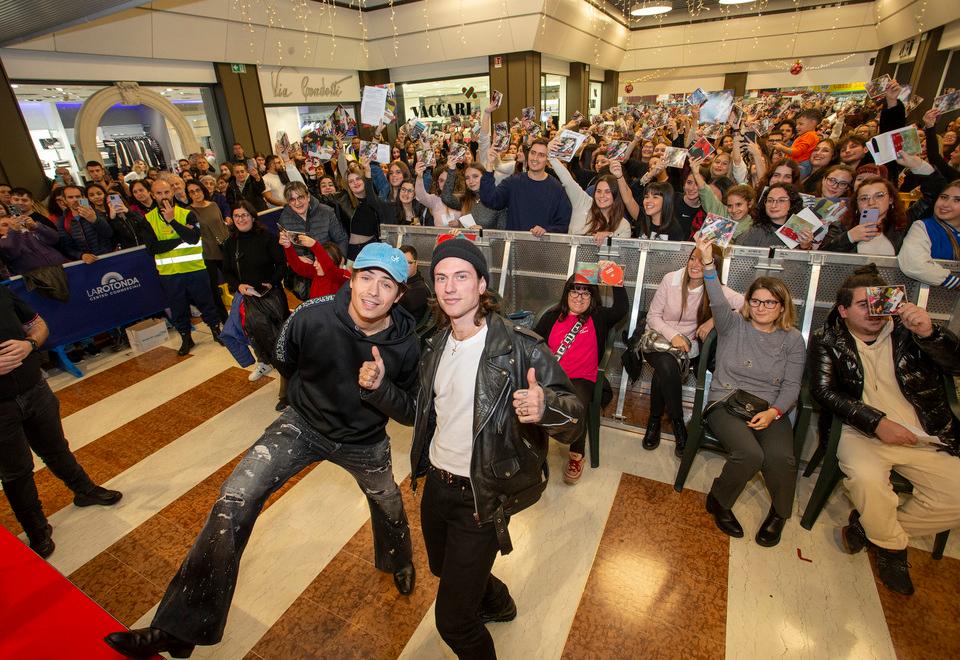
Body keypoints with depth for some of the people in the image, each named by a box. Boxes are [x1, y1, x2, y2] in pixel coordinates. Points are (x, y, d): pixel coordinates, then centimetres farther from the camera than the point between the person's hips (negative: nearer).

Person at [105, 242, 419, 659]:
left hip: (364, 442, 1)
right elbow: (285, 360, -3)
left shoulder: (404, 344, -26)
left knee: (388, 506, 23)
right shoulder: (312, 316, -28)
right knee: (235, 499, -15)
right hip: (304, 424, 0)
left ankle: (398, 561, 61)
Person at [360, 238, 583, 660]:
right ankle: (498, 603, 64)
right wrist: (378, 387, -9)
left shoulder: (519, 348, -22)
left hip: (482, 498, -7)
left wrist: (545, 406, -44)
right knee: (444, 570, 33)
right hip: (436, 484, 8)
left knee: (453, 621, 6)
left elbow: (573, 413, -22)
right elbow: (417, 411, 8)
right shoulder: (437, 345, -1)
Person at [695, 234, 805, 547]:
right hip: (726, 403, -2)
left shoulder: (792, 339, 9)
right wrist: (708, 263, -32)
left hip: (770, 410, 2)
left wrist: (773, 412, -14)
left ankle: (779, 512, 7)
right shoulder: (733, 325, 4)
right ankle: (719, 501, 1)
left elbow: (791, 386, 5)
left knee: (781, 457, -26)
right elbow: (718, 302, -18)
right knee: (749, 454, -29)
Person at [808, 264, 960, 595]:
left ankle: (869, 526, 9)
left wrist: (930, 332, -25)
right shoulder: (828, 339, 1)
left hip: (926, 440, 3)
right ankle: (892, 545, 3)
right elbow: (823, 390, -7)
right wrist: (876, 422, -16)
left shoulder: (907, 331, 4)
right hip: (864, 433, -3)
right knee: (866, 476, -30)